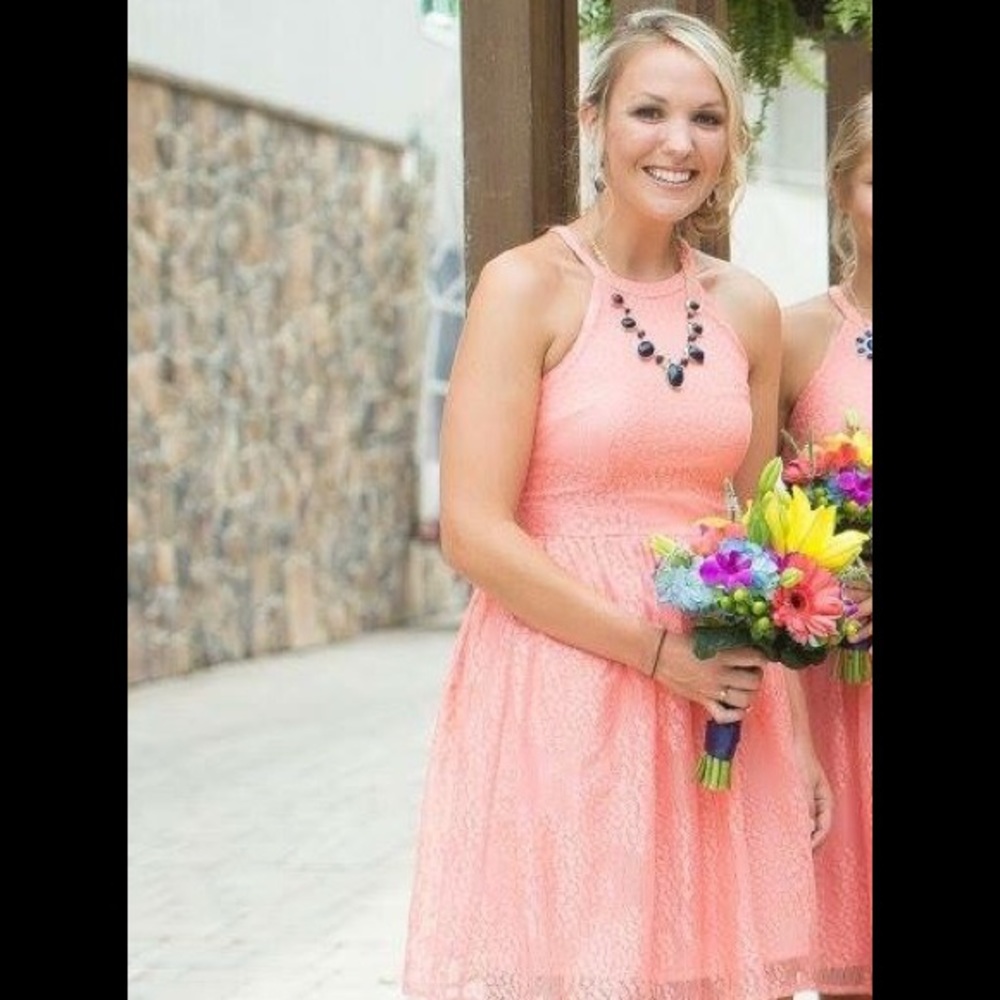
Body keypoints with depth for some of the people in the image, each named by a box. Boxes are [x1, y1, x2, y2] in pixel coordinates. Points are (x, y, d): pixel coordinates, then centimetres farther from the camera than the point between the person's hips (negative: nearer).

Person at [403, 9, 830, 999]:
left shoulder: (747, 309, 9)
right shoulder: (527, 285, -6)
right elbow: (474, 532, -12)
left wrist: (797, 735, 11)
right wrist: (659, 652, -14)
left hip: (717, 697, 5)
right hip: (556, 693, -5)